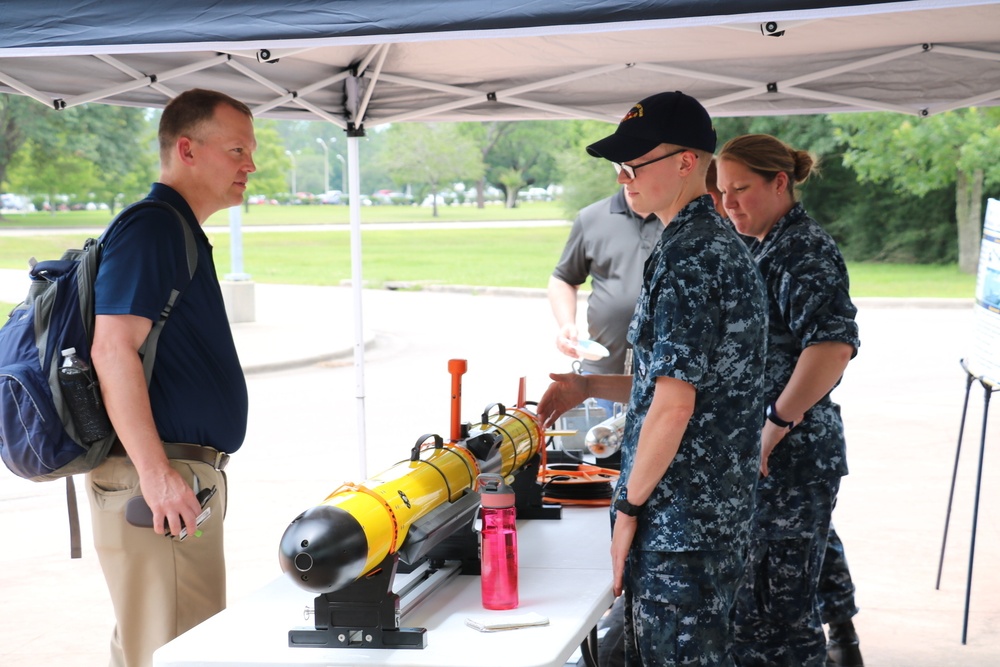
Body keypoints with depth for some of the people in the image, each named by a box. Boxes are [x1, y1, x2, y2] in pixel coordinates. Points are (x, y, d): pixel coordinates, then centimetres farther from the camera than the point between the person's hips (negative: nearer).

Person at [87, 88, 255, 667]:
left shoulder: (183, 235, 19)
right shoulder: (150, 229, -13)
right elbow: (113, 349, -22)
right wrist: (155, 472, -26)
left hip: (187, 474, 11)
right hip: (162, 485, -10)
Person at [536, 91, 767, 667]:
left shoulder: (687, 257, -19)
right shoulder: (720, 242, 13)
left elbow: (674, 404, -23)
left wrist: (630, 505, -13)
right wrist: (588, 387, 16)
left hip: (683, 517, -10)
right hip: (720, 509, 10)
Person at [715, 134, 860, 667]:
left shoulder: (805, 250, -14)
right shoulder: (756, 248, 15)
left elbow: (834, 346, -28)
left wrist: (775, 427, -23)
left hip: (791, 457, -9)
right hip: (749, 452, 9)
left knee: (780, 605, -1)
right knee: (748, 595, 17)